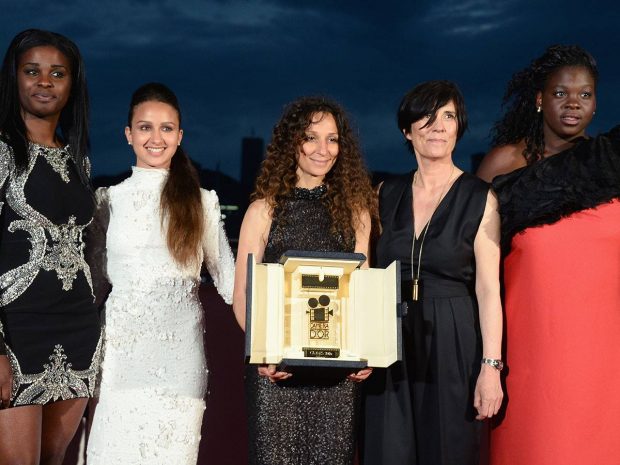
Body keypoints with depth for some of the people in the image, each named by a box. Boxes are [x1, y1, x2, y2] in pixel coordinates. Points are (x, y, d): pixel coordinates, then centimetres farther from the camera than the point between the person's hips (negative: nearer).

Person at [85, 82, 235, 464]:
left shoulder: (202, 201, 6)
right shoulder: (110, 199, 8)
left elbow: (227, 277, 7)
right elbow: (94, 275, 14)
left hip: (180, 350, 0)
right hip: (121, 347, 1)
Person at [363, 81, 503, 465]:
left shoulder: (480, 199, -4)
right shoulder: (389, 193, 7)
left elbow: (488, 289, -7)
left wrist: (491, 366, -13)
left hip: (453, 344, -3)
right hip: (394, 344, 3)